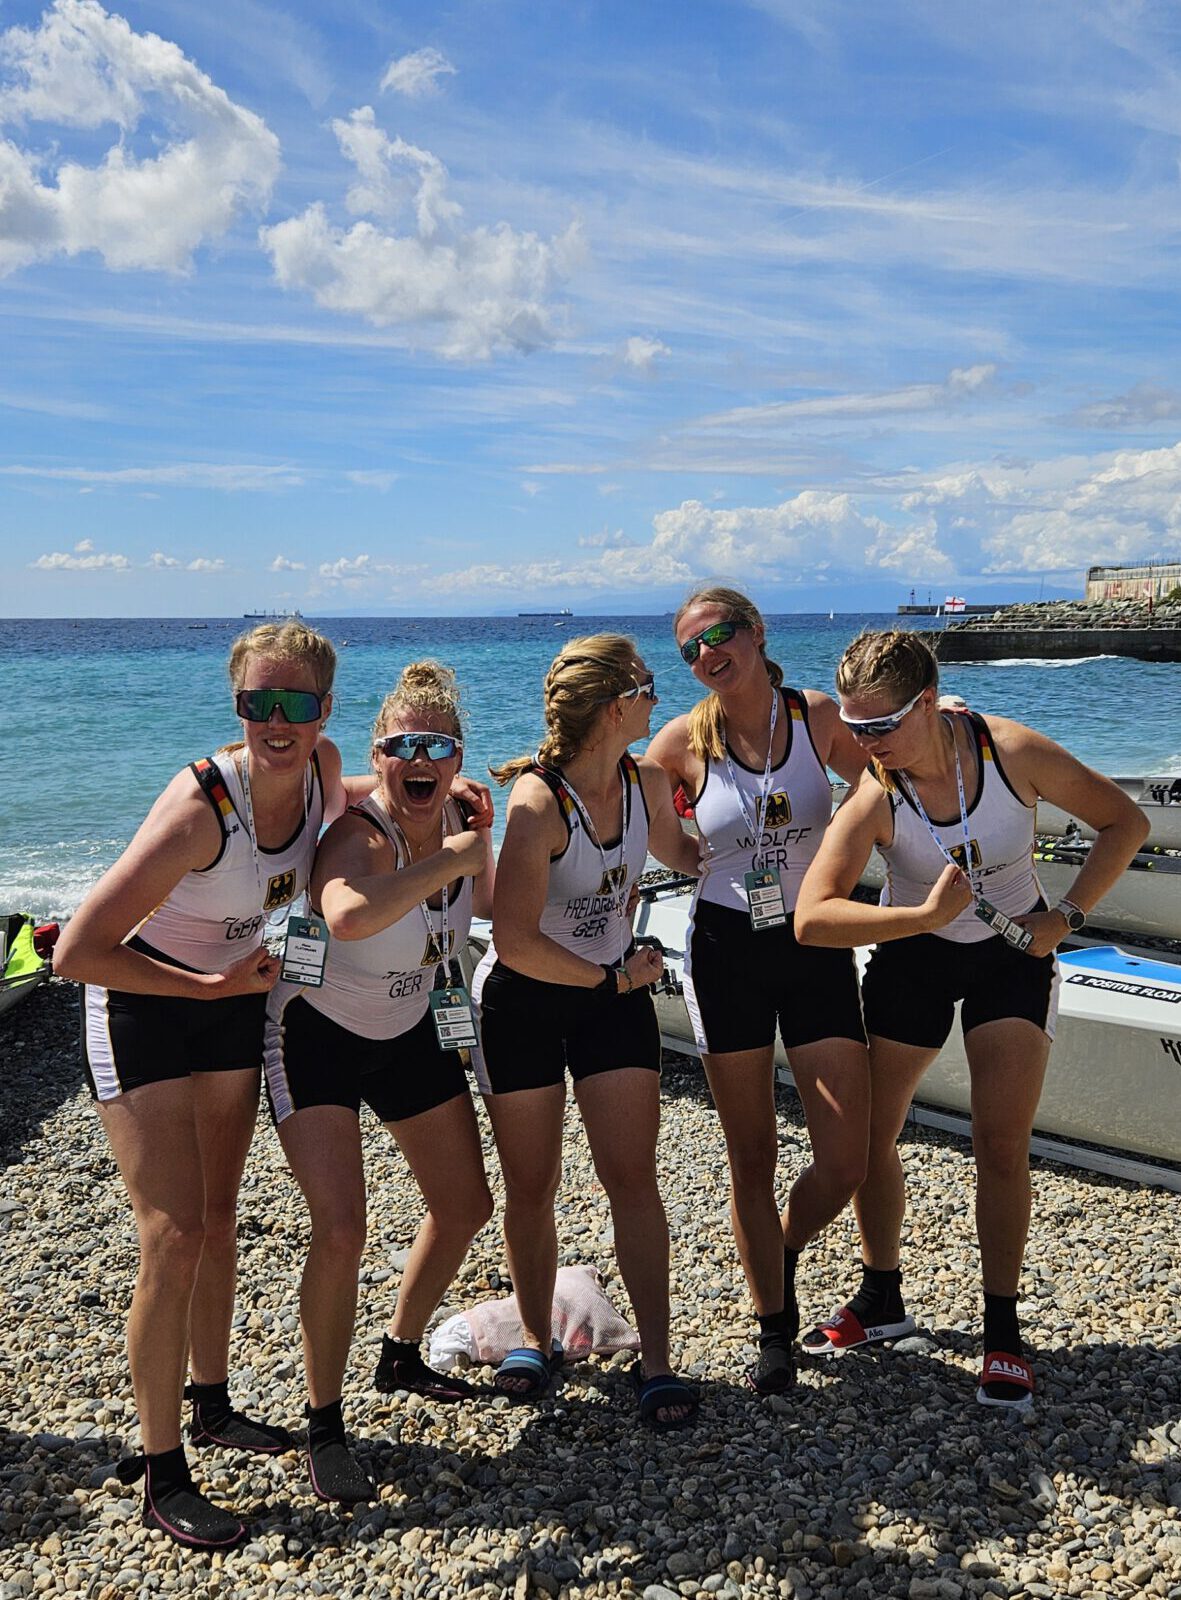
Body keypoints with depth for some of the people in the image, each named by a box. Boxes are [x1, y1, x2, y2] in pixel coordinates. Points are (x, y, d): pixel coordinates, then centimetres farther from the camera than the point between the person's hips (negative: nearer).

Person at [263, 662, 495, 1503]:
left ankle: (402, 1354, 38)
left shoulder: (462, 819, -10)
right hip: (319, 1034, -7)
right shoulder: (360, 835, -30)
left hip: (409, 1032, 7)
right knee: (341, 1230, -18)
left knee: (466, 1206, 13)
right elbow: (349, 916, -55)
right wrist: (447, 859, -43)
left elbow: (487, 904, 10)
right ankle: (324, 1424, 5)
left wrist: (481, 855, -9)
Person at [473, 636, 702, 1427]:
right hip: (524, 1000, -4)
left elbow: (681, 851, 18)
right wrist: (613, 978, -17)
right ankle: (538, 1339, 30)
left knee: (633, 1177, -1)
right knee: (531, 1186, 9)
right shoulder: (537, 802, -25)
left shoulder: (648, 783, -6)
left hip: (614, 991, 4)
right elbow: (515, 942, -28)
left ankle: (656, 1361, 8)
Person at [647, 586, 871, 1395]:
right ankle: (775, 1331, 29)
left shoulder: (817, 715, -1)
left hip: (816, 945, 1)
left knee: (846, 1163, -1)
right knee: (753, 1159, 9)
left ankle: (784, 1253, 33)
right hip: (725, 953, -1)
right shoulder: (685, 740, -4)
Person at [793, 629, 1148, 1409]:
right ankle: (882, 1298, 29)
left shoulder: (1012, 750, -24)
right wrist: (926, 915, -42)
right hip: (912, 955, 1)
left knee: (1002, 1146, -7)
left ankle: (1003, 1330, 12)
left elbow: (1125, 823, -10)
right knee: (868, 1132, 6)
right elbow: (811, 918, -35)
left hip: (1013, 953, -1)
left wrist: (1067, 916, -17)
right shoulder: (873, 796, -26)